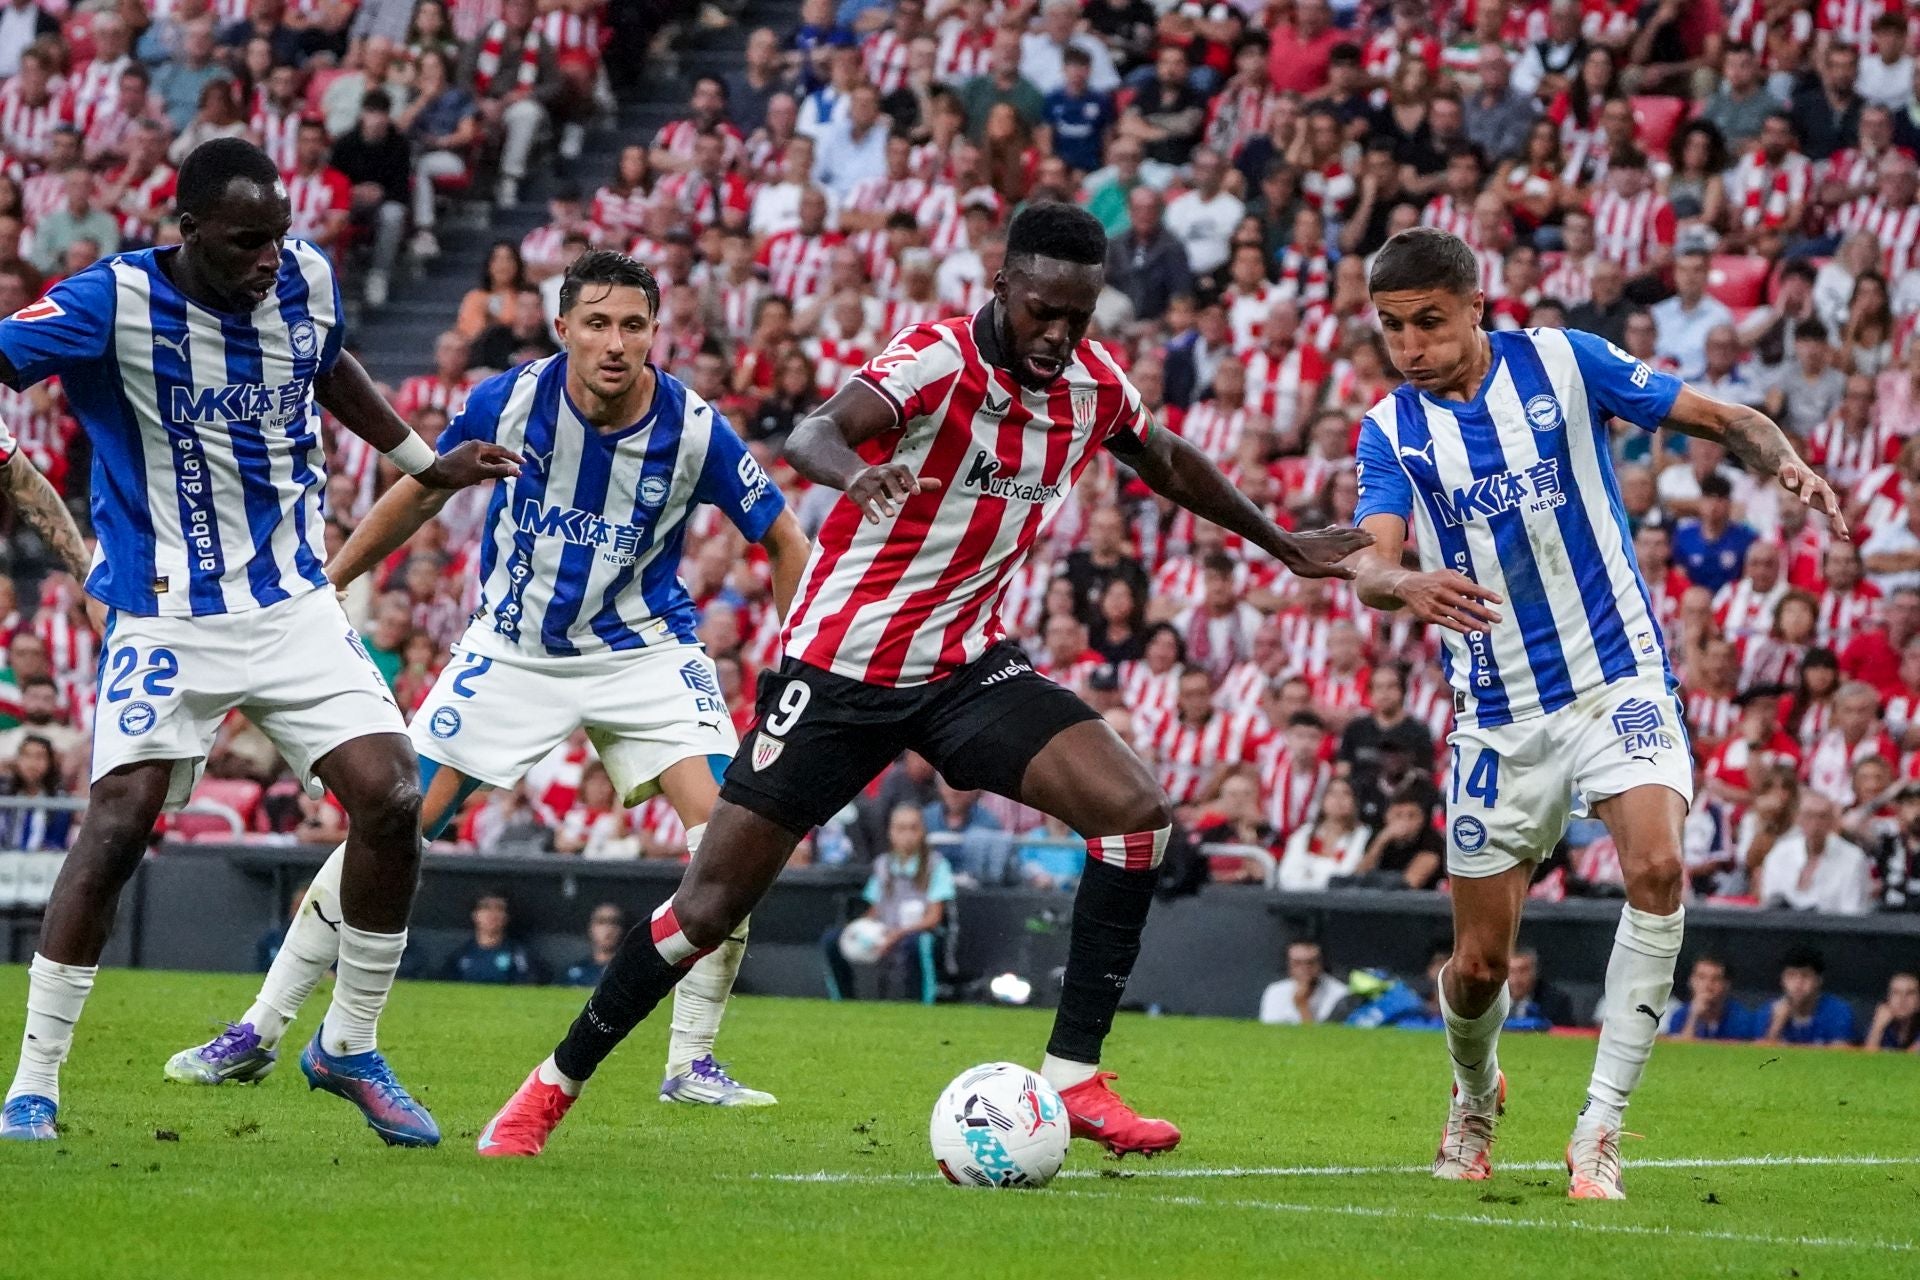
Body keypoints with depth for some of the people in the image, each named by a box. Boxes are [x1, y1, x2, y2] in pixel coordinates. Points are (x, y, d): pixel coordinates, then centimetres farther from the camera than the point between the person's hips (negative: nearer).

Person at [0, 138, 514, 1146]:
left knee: (390, 799, -9)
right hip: (167, 618, -4)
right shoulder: (115, 301, -15)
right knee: (119, 820, -18)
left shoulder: (306, 281, 1)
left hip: (295, 603, 4)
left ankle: (349, 1046, 11)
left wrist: (425, 465, 30)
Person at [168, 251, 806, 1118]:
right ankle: (259, 1032, 6)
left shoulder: (694, 429, -18)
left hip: (641, 649, 0)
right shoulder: (509, 402, -16)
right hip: (513, 649, 0)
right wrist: (322, 588, 5)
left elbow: (784, 540, -4)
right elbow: (420, 494, 3)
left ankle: (693, 1062, -5)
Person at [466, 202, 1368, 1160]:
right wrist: (854, 471, -63)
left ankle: (1072, 1081, -9)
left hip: (965, 667, 5)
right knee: (707, 909, -2)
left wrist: (1283, 546, 30)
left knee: (1136, 812, -16)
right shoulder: (938, 359, -21)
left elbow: (1171, 467, 20)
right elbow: (810, 437, -40)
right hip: (838, 672, -5)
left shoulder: (1094, 386, -3)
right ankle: (555, 1085, 19)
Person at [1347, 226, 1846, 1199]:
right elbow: (1370, 562, -17)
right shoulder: (1390, 432, -1)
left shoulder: (1560, 362, -4)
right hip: (1499, 714, 2)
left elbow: (1720, 418, -1)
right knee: (1479, 965, 5)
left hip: (1619, 680, -1)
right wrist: (1408, 585, -42)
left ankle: (1600, 1129, -20)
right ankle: (1475, 1095, 41)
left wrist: (1782, 462, -23)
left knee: (1655, 865, -28)